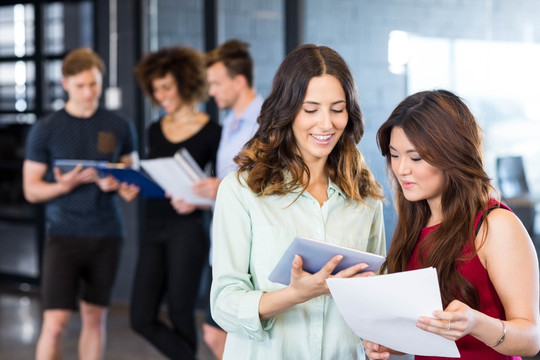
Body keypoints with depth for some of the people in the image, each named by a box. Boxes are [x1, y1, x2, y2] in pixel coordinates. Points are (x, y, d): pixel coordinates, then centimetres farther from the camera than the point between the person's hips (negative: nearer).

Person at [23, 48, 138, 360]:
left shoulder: (120, 128, 5)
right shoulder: (46, 130, -1)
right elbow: (31, 190, 0)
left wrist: (117, 184, -10)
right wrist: (66, 184, -19)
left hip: (106, 236, 3)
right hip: (64, 236, -3)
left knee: (95, 318, 10)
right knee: (55, 324, -9)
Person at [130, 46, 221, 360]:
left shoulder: (210, 131, -5)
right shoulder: (155, 131, 13)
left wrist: (197, 202, -21)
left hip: (187, 230, -6)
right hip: (154, 228, 6)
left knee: (180, 313, 1)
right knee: (142, 317, -1)